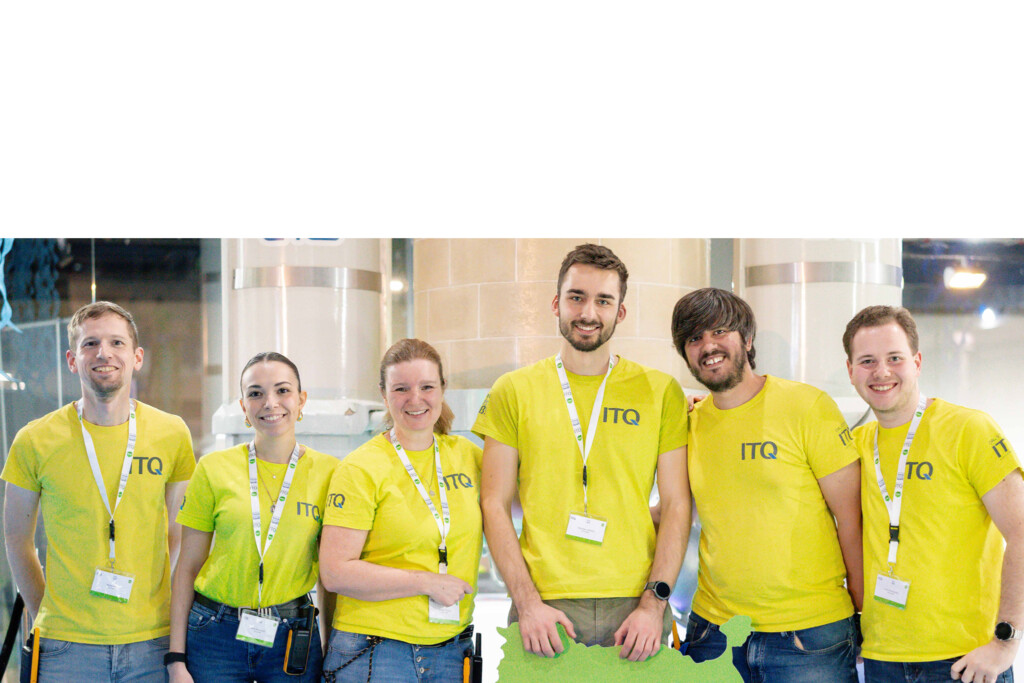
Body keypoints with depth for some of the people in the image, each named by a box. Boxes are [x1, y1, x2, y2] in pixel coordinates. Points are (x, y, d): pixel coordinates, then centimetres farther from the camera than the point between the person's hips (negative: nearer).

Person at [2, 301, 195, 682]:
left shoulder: (171, 434, 2)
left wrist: (171, 612, 6)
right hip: (67, 644, -1)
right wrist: (43, 617, 4)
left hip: (152, 641, 1)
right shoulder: (36, 441, -2)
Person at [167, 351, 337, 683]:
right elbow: (187, 566, 2)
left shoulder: (329, 471, 1)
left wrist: (332, 654, 4)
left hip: (292, 639, 1)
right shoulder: (214, 469, 0)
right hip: (216, 636, 0)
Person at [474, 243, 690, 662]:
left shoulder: (661, 391, 6)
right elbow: (495, 505, 2)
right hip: (545, 609, 0)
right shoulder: (514, 391, 5)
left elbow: (676, 506, 3)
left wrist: (655, 603, -8)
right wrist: (527, 603, -8)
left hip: (636, 609, 0)